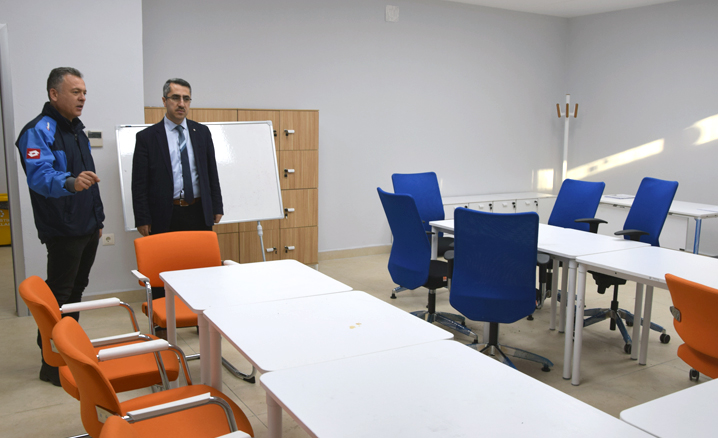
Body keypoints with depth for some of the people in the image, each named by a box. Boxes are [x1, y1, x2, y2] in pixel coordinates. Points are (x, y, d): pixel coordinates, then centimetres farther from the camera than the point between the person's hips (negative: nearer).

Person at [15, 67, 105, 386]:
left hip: (87, 229, 9)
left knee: (76, 290, 17)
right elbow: (39, 175, -30)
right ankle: (52, 364, 10)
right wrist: (70, 182, -50)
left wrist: (97, 219, 19)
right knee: (59, 294, -1)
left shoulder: (76, 129, 14)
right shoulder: (38, 131, -14)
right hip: (63, 232, -9)